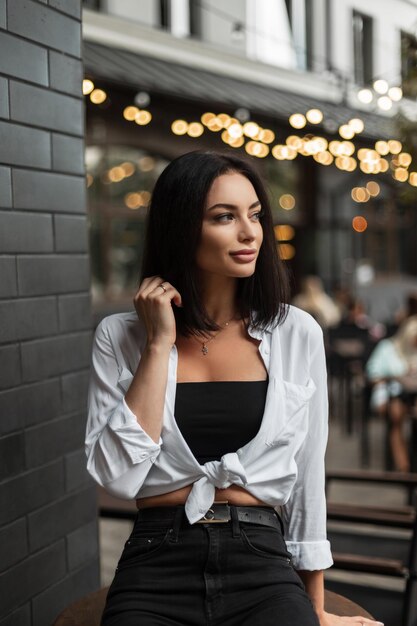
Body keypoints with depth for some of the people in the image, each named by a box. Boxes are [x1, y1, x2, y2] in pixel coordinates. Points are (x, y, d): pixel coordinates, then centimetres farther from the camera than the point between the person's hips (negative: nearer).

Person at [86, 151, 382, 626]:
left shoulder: (297, 333, 2)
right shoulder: (120, 336, 1)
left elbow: (307, 483, 8)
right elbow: (117, 477, -9)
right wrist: (160, 344, -10)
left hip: (264, 569, 1)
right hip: (156, 571, 0)